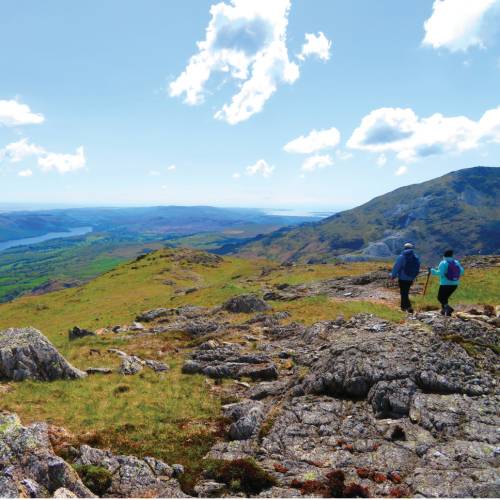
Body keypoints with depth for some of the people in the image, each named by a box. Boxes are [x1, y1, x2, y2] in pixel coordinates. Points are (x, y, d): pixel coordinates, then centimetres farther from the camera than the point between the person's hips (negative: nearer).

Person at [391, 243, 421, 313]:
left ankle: (409, 307, -13)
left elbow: (396, 267, -10)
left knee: (403, 293, 0)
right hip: (410, 279, 5)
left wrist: (393, 276, 2)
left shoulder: (401, 257, -13)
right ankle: (403, 306, 27)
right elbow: (417, 269, 7)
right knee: (405, 292, 19)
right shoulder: (416, 257, 1)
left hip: (402, 278, -4)